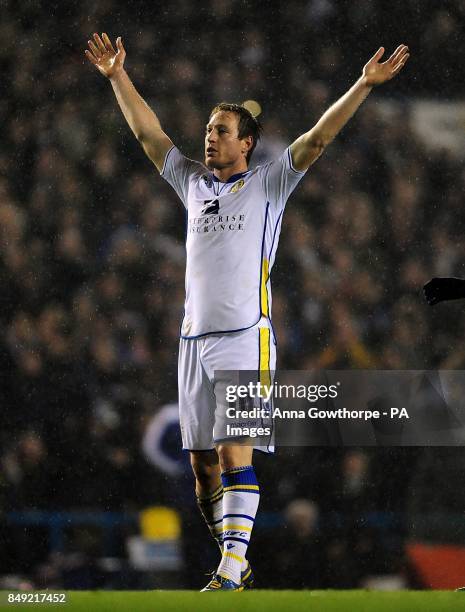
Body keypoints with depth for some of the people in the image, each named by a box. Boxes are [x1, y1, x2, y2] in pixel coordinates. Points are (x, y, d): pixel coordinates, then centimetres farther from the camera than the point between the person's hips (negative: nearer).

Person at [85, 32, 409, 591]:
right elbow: (147, 132, 21)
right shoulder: (193, 183, 17)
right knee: (202, 463, 6)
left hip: (245, 337, -5)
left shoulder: (267, 185, 3)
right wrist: (117, 77, 19)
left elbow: (318, 138, -5)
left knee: (235, 454, -13)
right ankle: (234, 561, 17)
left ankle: (231, 570, -17)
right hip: (195, 337, 5)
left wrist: (363, 86, -13)